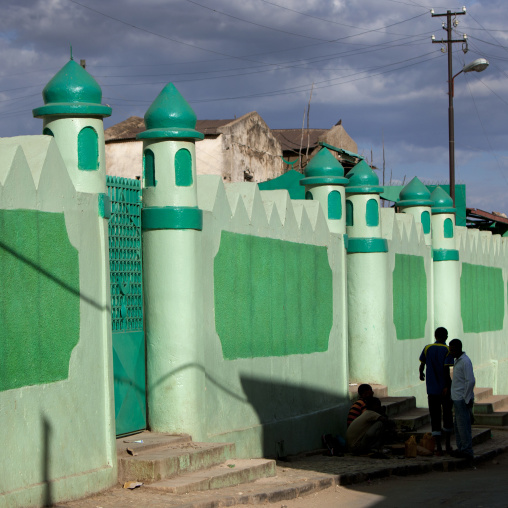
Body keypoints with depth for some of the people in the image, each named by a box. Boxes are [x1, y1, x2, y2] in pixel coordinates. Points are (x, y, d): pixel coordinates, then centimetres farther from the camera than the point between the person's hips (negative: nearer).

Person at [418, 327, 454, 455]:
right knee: (447, 415, 13)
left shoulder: (427, 348, 2)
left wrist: (421, 375, 29)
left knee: (435, 417, 3)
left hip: (432, 390, 2)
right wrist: (447, 386, -16)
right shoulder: (448, 350, -6)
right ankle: (448, 445, 20)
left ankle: (438, 447, -3)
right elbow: (446, 369, -16)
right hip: (445, 390, -2)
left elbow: (422, 365, 8)